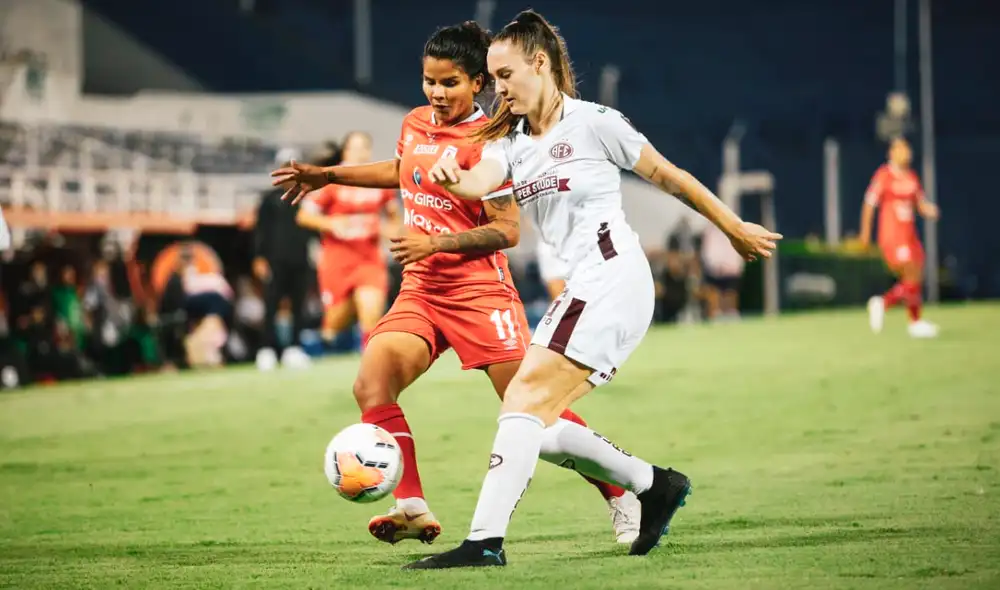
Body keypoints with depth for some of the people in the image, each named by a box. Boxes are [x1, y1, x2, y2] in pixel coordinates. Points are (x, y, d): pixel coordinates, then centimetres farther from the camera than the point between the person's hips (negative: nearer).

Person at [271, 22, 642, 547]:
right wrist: (328, 176, 30)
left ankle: (621, 494, 12)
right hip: (419, 291, 7)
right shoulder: (415, 124, 9)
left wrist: (436, 243, -24)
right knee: (371, 383, -17)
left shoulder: (483, 142, -13)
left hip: (478, 291, -7)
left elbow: (507, 229, -15)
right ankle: (413, 509, -16)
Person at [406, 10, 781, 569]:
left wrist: (736, 228, 8)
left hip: (611, 277, -8)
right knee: (539, 424, 4)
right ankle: (656, 486, 18)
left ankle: (485, 541, -20)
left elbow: (669, 176, 2)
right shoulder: (511, 142, 14)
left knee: (525, 402, -16)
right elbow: (478, 183, -8)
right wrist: (450, 176, -33)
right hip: (581, 291, 8)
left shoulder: (592, 122, -4)